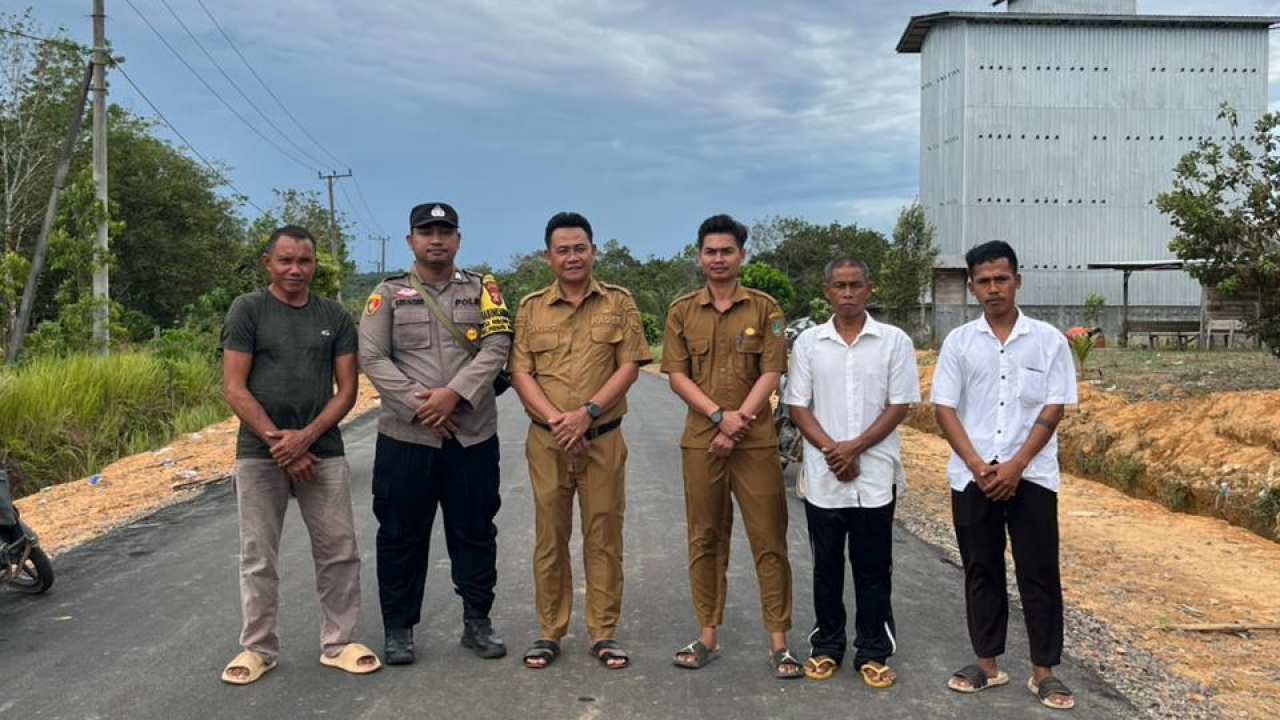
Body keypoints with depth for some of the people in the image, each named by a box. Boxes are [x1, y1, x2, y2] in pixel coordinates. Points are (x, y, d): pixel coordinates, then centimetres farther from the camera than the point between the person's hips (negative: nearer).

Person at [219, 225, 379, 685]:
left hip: (323, 451, 2)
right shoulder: (248, 310, 0)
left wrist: (305, 437, -11)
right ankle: (258, 648, 21)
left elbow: (346, 390, 3)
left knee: (338, 552, 4)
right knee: (258, 556, 7)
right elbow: (234, 389, -6)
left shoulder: (334, 317, 7)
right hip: (259, 453, -2)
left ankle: (338, 643, 18)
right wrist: (278, 443, -11)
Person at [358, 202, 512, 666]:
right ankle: (398, 628, 21)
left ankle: (477, 622, 24)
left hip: (473, 436, 1)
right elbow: (372, 358, -4)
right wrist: (419, 406, -13)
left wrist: (454, 393, -17)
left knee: (475, 533, 9)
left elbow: (495, 348, -4)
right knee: (401, 536, 7)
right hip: (405, 437, -1)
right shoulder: (388, 294, 6)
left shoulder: (481, 289, 8)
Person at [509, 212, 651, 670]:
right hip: (547, 442, 1)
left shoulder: (619, 303, 4)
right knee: (549, 538, 7)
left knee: (604, 537, 5)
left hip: (603, 440, -1)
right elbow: (520, 373, 1)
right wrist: (556, 420, -13)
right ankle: (549, 632, 19)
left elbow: (629, 367, -3)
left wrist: (586, 414, -15)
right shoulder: (531, 308, 7)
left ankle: (603, 632, 17)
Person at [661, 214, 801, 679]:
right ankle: (707, 637, 18)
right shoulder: (682, 311, 7)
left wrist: (736, 425, -13)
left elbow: (771, 374, -4)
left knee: (769, 540, 1)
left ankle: (778, 642, 10)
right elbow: (677, 375, 0)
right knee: (705, 540, 8)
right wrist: (720, 416, -13)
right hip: (700, 441, 2)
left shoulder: (764, 308, 3)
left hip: (755, 442, -1)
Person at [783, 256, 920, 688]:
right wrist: (831, 451, -11)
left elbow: (900, 405, -3)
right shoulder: (808, 343, 4)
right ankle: (827, 647, 25)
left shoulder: (894, 341, 0)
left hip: (875, 476, -1)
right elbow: (797, 407, 2)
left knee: (873, 569, 6)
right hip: (823, 477, 1)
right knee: (826, 566, 11)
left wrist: (854, 447, -13)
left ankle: (873, 652, 19)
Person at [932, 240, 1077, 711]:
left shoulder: (1048, 340, 1)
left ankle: (1043, 671, 15)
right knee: (981, 571, 9)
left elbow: (1053, 410, -3)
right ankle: (987, 663, 21)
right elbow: (944, 409, 0)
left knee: (1038, 573, 3)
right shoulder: (959, 342, 3)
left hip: (1031, 476, -1)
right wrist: (978, 467, -11)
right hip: (972, 477, 1)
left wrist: (1015, 466, -12)